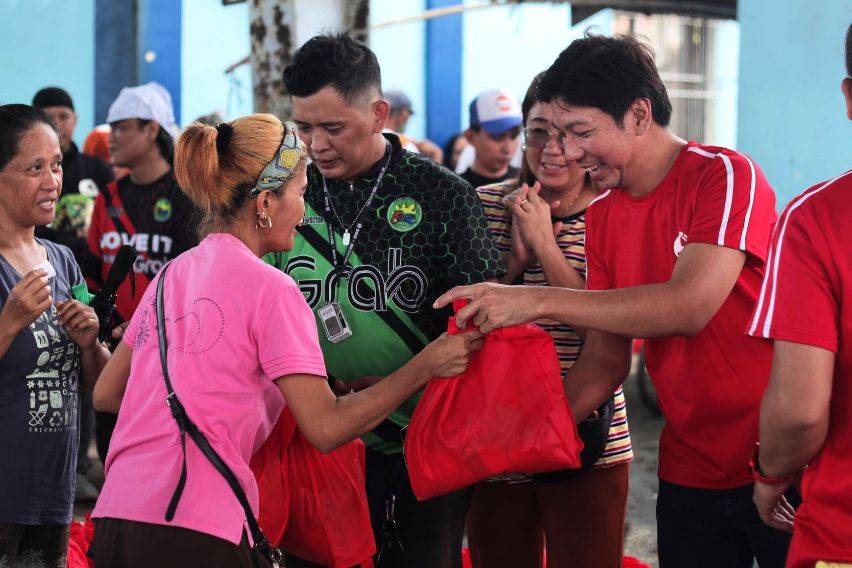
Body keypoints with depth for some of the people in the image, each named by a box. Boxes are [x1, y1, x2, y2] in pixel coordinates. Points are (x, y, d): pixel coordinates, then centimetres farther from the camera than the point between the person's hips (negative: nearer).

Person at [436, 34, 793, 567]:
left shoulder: (725, 175, -13)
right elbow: (606, 359, 8)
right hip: (690, 473, 6)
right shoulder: (602, 217, 8)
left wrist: (538, 300, -28)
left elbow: (690, 305, -26)